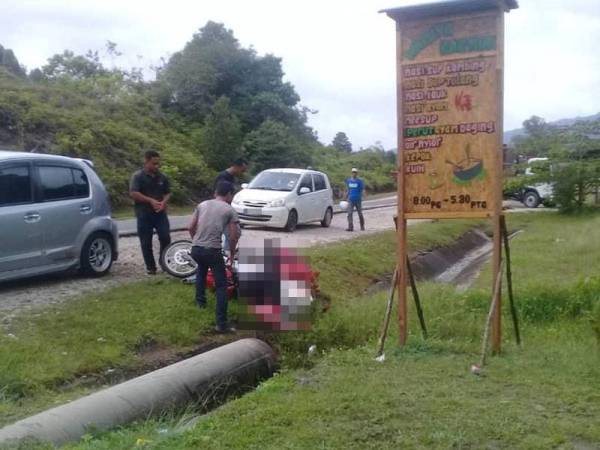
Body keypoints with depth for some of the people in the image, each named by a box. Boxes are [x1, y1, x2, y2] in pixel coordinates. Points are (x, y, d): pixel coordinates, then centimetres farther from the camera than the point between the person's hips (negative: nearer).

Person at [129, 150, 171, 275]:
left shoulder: (162, 177, 8)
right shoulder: (138, 176, -5)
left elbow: (168, 193, 13)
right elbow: (133, 193, -15)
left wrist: (163, 202, -10)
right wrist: (150, 200, -21)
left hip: (160, 212, 3)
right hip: (144, 214, -3)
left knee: (165, 237, -8)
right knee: (146, 242, 2)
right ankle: (150, 267, 13)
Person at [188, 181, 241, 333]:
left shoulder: (202, 205, 14)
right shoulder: (230, 210, 4)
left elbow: (191, 228, 13)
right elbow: (233, 237, 1)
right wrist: (232, 253, 18)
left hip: (195, 249, 5)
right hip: (212, 251, -5)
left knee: (202, 268, 38)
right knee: (221, 286, 4)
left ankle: (200, 301, 44)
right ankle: (222, 324, -2)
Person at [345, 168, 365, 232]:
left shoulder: (359, 181, -3)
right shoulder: (348, 181, 8)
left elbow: (362, 190, -5)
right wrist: (346, 198, 13)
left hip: (358, 200, -3)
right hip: (350, 200, 3)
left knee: (360, 213, 8)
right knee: (349, 213, -10)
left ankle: (362, 226, 25)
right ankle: (350, 227, -14)